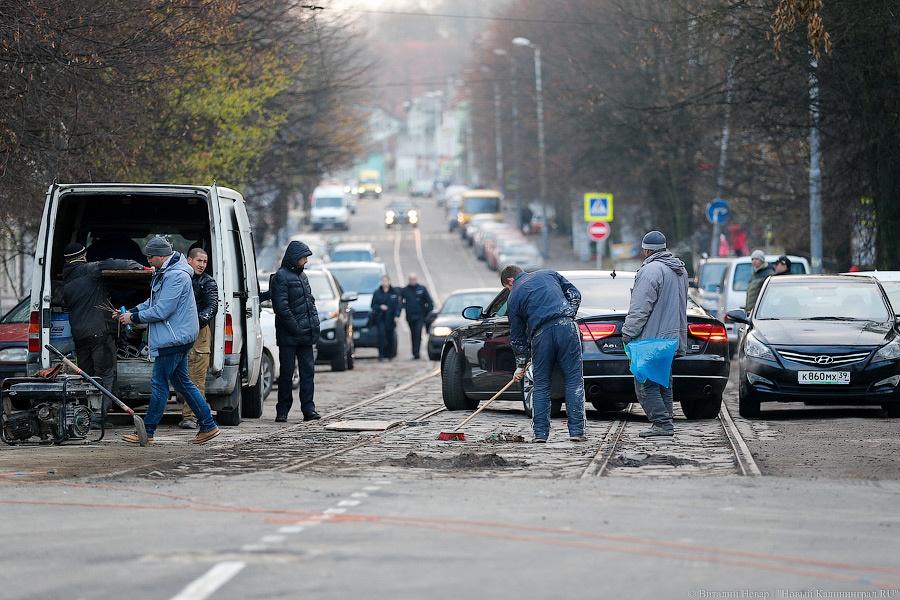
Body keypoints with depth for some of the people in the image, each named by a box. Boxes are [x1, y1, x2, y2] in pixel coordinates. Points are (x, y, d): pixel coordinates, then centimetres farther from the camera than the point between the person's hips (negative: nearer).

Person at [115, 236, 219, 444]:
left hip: (172, 339, -11)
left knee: (159, 383, -5)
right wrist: (131, 312, 9)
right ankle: (207, 425, 14)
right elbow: (153, 302, 22)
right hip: (177, 337, 11)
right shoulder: (166, 273, 15)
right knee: (181, 381, 13)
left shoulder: (176, 277, -20)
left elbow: (162, 310, -23)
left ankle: (147, 431, 1)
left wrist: (135, 318, -13)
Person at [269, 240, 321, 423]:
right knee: (286, 373, -2)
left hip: (306, 335, 7)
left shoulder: (302, 276, 17)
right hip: (289, 337, -7)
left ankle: (308, 409, 6)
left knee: (308, 371, 4)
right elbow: (281, 307, -16)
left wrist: (314, 325, 11)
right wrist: (295, 327, -17)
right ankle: (282, 410, 4)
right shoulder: (280, 277, -9)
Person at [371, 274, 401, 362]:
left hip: (390, 318, 0)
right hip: (380, 318, 0)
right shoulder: (377, 293, 5)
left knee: (390, 336, 6)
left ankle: (389, 354, 19)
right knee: (381, 334, -15)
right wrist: (380, 307, -12)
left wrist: (397, 315, -11)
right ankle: (381, 355, -14)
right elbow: (373, 305, 8)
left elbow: (399, 305, 0)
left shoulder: (395, 292, 2)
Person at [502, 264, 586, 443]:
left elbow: (517, 336, 20)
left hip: (541, 334, -1)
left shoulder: (513, 298, 17)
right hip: (566, 327, 1)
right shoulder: (548, 274, 22)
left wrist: (520, 365, 29)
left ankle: (540, 432, 10)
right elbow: (574, 293, 18)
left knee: (541, 385, 12)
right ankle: (576, 430, -1)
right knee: (574, 380, 3)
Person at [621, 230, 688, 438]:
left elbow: (640, 309, -19)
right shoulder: (680, 270, 15)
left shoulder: (651, 270, -16)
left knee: (645, 385, -7)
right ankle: (665, 424, 16)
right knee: (663, 383, 16)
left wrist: (628, 333, -12)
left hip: (652, 339, -10)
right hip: (672, 339, 10)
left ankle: (662, 423, -13)